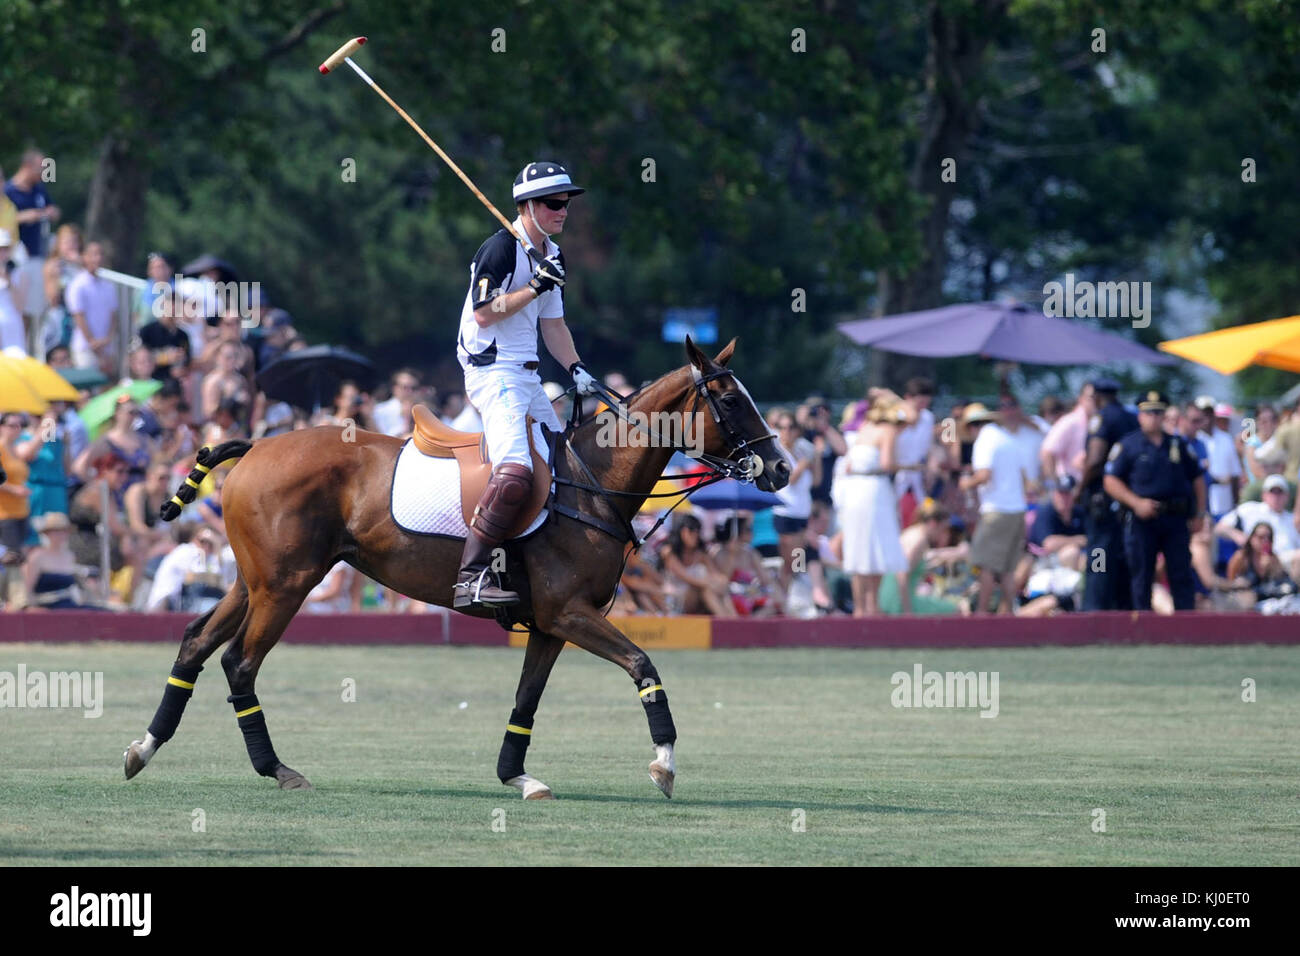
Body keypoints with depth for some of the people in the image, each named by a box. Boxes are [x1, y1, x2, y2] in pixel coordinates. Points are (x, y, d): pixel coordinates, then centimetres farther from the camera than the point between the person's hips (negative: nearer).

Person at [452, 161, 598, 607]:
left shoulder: (552, 256, 17)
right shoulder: (501, 249, -12)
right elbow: (485, 313, -18)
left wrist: (575, 368, 8)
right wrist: (535, 287, -20)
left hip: (526, 377, 10)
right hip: (493, 373, -10)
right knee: (515, 471, -27)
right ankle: (471, 576, -30)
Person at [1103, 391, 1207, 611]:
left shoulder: (1178, 445, 13)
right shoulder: (1128, 445, 3)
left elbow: (1197, 478, 17)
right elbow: (1111, 481, -2)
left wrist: (1199, 514, 9)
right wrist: (1136, 503, -14)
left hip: (1176, 518, 2)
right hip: (1142, 519, -2)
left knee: (1181, 574, 1)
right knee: (1141, 576, 2)